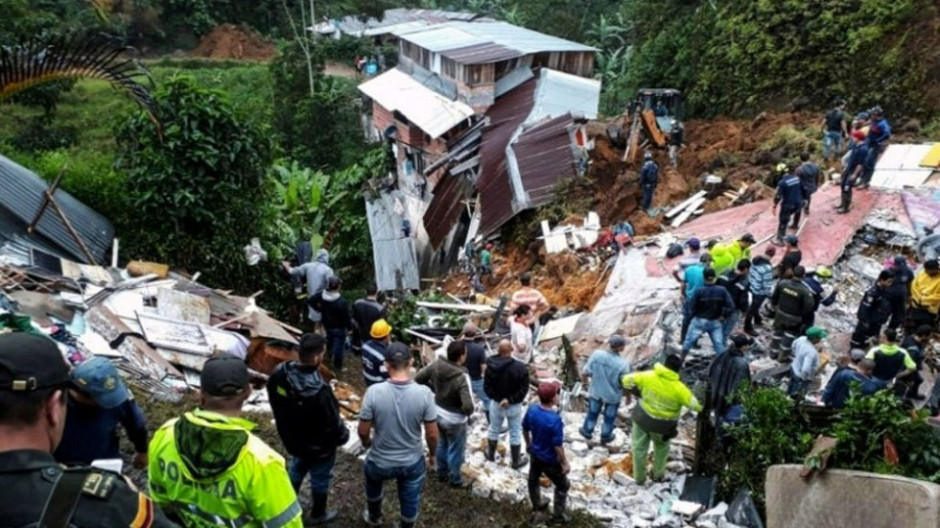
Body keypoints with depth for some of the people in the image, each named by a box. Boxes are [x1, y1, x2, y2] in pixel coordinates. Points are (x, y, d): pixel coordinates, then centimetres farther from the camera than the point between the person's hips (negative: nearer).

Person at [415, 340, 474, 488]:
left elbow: (418, 379, -5)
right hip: (455, 420, -6)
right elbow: (468, 407, -37)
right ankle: (455, 480, 39)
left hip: (438, 413, 6)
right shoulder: (461, 378, -34)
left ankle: (442, 474, 48)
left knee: (442, 445, 29)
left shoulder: (436, 365, -17)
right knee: (455, 451, 18)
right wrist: (467, 412, -13)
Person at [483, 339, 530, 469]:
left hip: (496, 404, 2)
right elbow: (524, 389, -20)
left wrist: (498, 399, -11)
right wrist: (510, 400, -16)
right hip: (514, 405, -2)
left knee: (494, 429, 23)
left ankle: (491, 454, 42)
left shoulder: (491, 366, -14)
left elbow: (487, 387, -11)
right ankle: (516, 461, 26)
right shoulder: (520, 368, -22)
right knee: (515, 433, 13)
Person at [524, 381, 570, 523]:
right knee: (563, 486, 19)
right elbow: (558, 446, -27)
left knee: (533, 479, 29)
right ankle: (558, 515, 33)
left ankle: (537, 505, 53)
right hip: (550, 460, -6)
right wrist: (565, 463, -12)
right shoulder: (555, 419, -36)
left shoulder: (532, 410, -16)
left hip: (535, 454, 7)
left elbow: (525, 429, 1)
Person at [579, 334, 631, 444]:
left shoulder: (596, 354, -26)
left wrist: (584, 381, 7)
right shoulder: (623, 364, -31)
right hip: (613, 396, -2)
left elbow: (584, 372, -16)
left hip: (595, 391, 2)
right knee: (609, 417, 25)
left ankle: (587, 431, 49)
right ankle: (605, 437, 47)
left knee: (592, 412, 28)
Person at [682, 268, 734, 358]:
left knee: (688, 341, 15)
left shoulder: (699, 291, -18)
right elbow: (731, 306, -12)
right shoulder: (722, 290, -11)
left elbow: (692, 308, -12)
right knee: (719, 345, 7)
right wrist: (723, 316, 1)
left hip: (699, 321, -1)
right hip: (715, 322, 1)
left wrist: (695, 316, 7)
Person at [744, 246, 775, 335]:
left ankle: (757, 320, 52)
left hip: (753, 287, 8)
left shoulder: (755, 259, -8)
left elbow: (751, 273, 6)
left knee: (755, 305, 28)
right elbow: (767, 284, -26)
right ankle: (748, 328, 23)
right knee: (753, 308, 8)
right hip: (760, 291, -8)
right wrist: (769, 293, -10)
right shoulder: (767, 267, -33)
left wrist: (749, 282, 20)